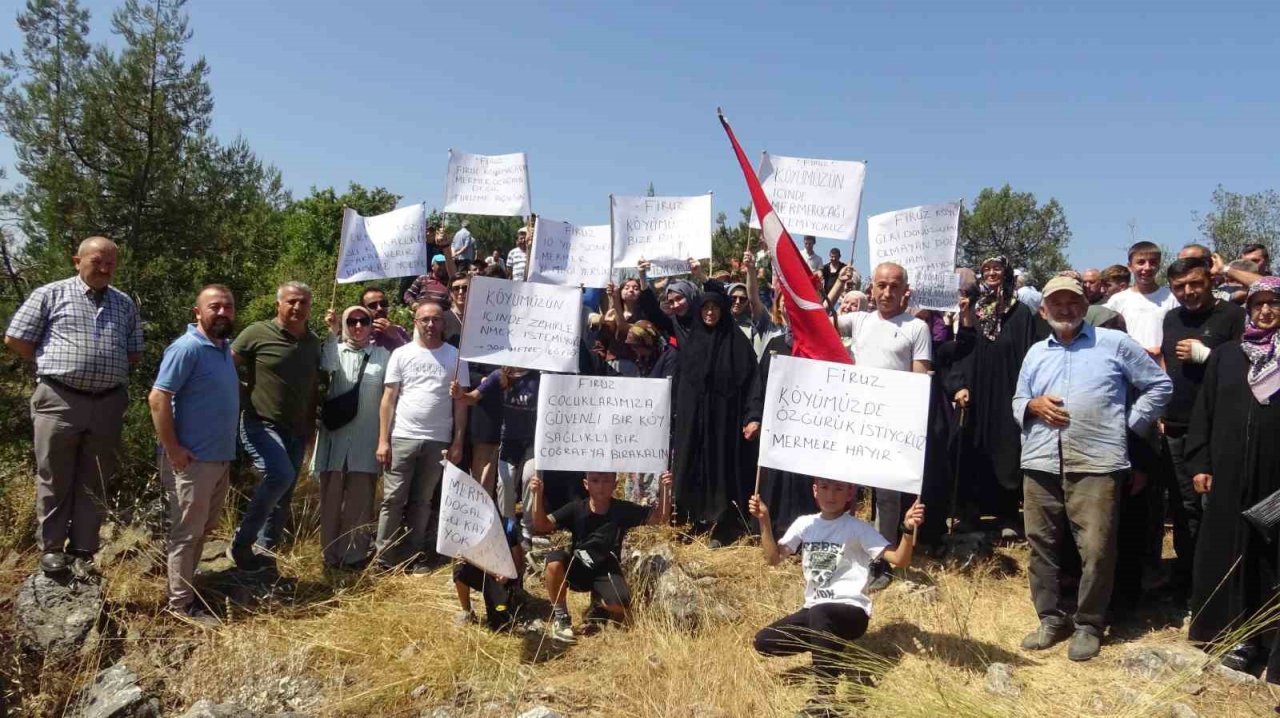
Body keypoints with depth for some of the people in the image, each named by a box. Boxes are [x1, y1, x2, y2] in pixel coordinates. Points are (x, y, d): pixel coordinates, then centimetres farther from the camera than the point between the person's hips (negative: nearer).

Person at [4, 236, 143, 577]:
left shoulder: (125, 304, 12)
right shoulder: (50, 294, 2)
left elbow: (134, 353, 16)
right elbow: (15, 340, 2)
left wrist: (105, 369, 6)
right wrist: (54, 366, 4)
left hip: (108, 404, 3)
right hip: (59, 401, -3)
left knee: (94, 483, 9)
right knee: (54, 480, 6)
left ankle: (83, 551, 18)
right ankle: (51, 548, 18)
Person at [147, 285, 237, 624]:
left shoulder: (225, 349, 11)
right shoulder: (187, 348, -16)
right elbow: (158, 398, -21)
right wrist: (172, 449, -20)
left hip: (220, 456, 9)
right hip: (192, 459, -9)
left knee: (203, 529, 18)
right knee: (186, 532, 1)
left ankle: (186, 586, 32)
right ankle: (181, 602, 12)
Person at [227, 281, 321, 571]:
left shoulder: (313, 342, 9)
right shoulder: (257, 332, -7)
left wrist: (310, 426, 16)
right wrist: (238, 405, -9)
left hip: (296, 431, 6)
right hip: (260, 424, -6)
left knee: (282, 497, 11)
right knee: (281, 475, -27)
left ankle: (264, 550, 28)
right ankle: (240, 545, -11)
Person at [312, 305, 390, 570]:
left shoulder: (383, 355, 8)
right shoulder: (334, 350, 8)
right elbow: (327, 366, -14)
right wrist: (332, 333, -19)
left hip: (366, 440, 0)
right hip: (335, 436, 1)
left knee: (360, 500, 4)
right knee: (331, 496, 7)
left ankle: (354, 555, 14)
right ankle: (330, 555, 18)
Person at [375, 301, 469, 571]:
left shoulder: (455, 357, 4)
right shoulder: (401, 354, 4)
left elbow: (461, 402, 3)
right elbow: (388, 399, 3)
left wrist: (457, 443, -2)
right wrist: (383, 440, -3)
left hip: (438, 441, 0)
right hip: (402, 438, 0)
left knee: (422, 501, 9)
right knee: (393, 499, 1)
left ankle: (415, 556, 16)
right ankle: (385, 558, 8)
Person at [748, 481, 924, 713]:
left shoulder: (858, 528, -7)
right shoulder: (805, 523, 7)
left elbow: (899, 560, -15)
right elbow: (773, 558, 3)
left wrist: (908, 529, -34)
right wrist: (764, 521, -9)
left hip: (851, 611, -5)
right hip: (815, 612, 6)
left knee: (820, 613, -39)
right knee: (764, 642, -10)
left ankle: (826, 695, -27)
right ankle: (827, 645, 10)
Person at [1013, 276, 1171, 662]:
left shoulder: (1114, 343, 5)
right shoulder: (1035, 353, 18)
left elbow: (1160, 385, 9)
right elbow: (1017, 403, 21)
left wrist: (1130, 423, 2)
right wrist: (1033, 405, -2)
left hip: (1096, 463, -4)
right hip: (1040, 462, 4)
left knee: (1095, 548, -4)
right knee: (1041, 545, 8)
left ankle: (1089, 624, 14)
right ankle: (1051, 618, 22)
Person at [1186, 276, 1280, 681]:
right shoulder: (1226, 355, 10)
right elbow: (1204, 411, 8)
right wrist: (1199, 464, 2)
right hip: (1230, 475, 2)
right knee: (1234, 553, 6)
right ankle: (1244, 637, 19)